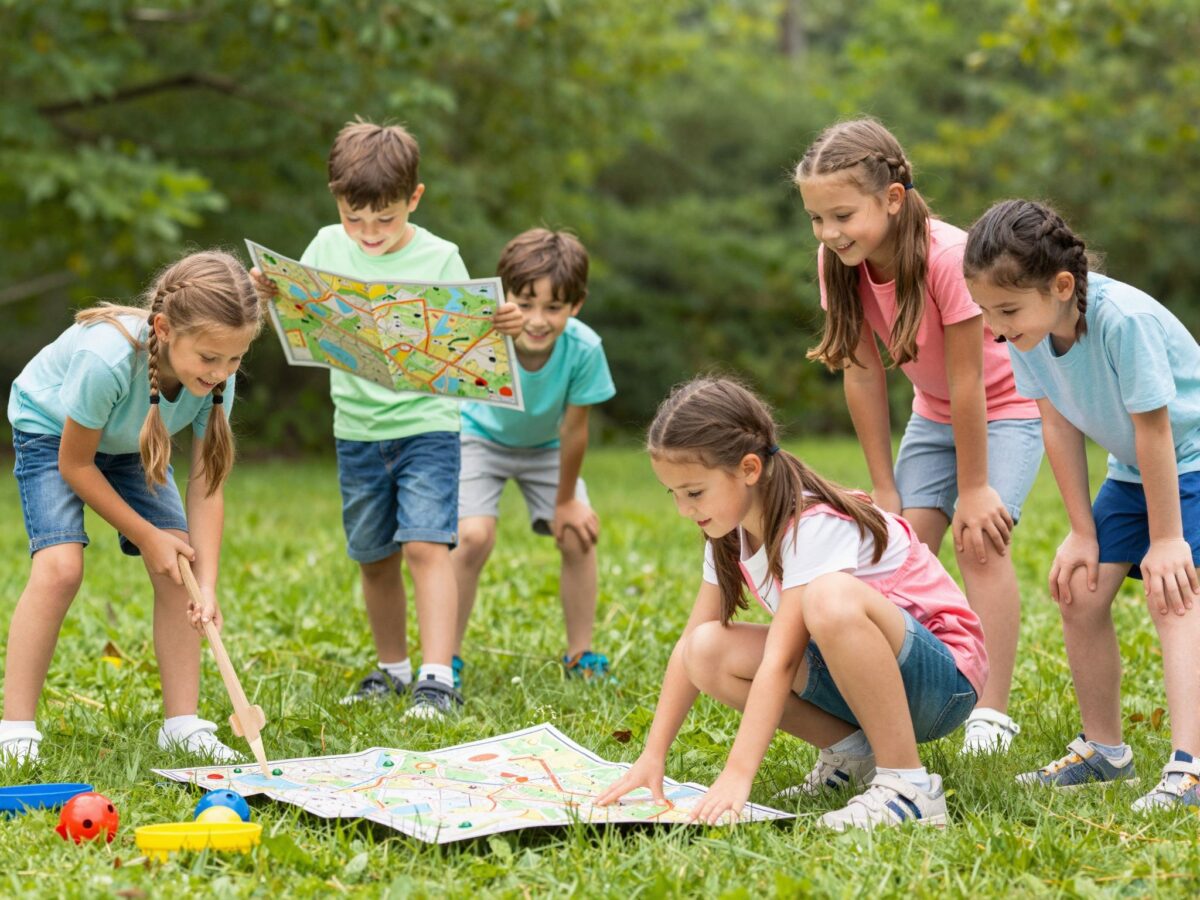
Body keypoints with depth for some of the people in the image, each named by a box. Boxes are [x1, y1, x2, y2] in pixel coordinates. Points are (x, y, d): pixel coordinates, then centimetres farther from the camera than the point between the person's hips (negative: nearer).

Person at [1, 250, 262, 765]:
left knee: (179, 565, -8)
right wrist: (146, 536, -20)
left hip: (131, 444, 5)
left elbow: (206, 485, -20)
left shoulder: (217, 374, -28)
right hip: (52, 430, -5)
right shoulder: (106, 358, -43)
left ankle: (182, 725, 0)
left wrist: (207, 586, -29)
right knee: (60, 566, -23)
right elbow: (74, 464, -26)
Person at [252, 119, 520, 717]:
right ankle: (392, 667, 28)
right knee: (375, 557, 12)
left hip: (427, 426, -4)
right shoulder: (328, 247, 2)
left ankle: (437, 678, -15)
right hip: (358, 431, 4)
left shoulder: (439, 259, -7)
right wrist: (269, 293, -13)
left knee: (425, 545, -15)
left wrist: (502, 327, -27)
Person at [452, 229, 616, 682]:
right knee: (473, 537, -18)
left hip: (545, 445, 2)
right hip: (480, 435, -2)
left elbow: (574, 430, -21)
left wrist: (567, 501, -10)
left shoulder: (583, 348, -34)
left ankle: (581, 656, 11)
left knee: (578, 536, -7)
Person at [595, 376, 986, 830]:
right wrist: (652, 756, -3)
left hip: (942, 674, -8)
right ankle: (851, 751, 1)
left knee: (830, 597, -38)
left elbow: (779, 660, -31)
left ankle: (909, 784, -28)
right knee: (709, 651, -12)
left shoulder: (815, 525, -24)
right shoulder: (731, 533, 1)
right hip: (856, 680, 8)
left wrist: (737, 775, -36)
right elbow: (690, 643, 4)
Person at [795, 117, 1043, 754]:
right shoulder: (839, 263, -17)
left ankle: (991, 712, -15)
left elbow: (966, 381, -28)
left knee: (979, 542, -18)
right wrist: (884, 487, -7)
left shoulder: (947, 257, -34)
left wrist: (973, 488, -21)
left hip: (1005, 404, -6)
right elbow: (863, 373, -10)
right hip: (934, 412, 6)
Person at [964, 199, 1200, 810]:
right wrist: (1083, 531, -3)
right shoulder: (1028, 329, -14)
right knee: (1079, 590, 3)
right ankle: (1103, 749, 19)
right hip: (1131, 468, 7)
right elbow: (1059, 424, -5)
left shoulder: (1123, 319, -34)